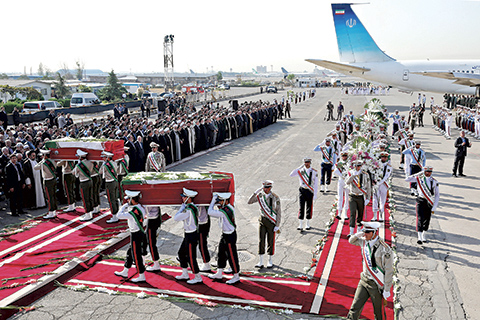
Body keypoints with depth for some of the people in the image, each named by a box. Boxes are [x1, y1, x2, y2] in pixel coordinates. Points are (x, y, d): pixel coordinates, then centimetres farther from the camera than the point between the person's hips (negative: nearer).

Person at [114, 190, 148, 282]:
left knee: (136, 256, 2)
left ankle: (142, 276, 12)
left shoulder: (134, 212, -27)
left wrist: (125, 205, -13)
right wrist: (127, 206, 5)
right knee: (130, 253, 22)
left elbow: (119, 215, -24)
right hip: (140, 233, 9)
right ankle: (124, 272, 36)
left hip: (136, 236, -9)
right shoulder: (141, 207, 1)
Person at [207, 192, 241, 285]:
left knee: (232, 256, 0)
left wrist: (213, 200, -15)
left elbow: (210, 212, -25)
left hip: (230, 236, -10)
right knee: (221, 253, 18)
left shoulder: (225, 211, -27)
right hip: (225, 235, 10)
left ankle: (236, 277, 13)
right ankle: (219, 274, 31)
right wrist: (215, 200, 8)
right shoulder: (228, 207, 4)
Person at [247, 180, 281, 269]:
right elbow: (249, 202, -6)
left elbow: (279, 212, -8)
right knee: (261, 241, 0)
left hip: (271, 221, -3)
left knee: (270, 241, 6)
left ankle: (270, 261, 21)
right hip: (262, 220, 3)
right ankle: (260, 262, 6)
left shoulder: (275, 198, -11)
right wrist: (255, 193, -18)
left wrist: (277, 226, -10)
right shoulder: (260, 195, -2)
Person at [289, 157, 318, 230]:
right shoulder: (300, 170, 2)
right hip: (302, 190, 0)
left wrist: (315, 194, -4)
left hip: (310, 191, 0)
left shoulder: (314, 172, 0)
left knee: (309, 208, 7)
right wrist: (300, 167, -12)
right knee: (301, 207, -2)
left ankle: (308, 224, 21)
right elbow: (291, 174, -12)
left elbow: (316, 184, 1)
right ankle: (300, 225, 1)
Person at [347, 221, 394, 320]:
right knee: (355, 307, 4)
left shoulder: (385, 250, -21)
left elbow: (389, 271, -16)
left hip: (377, 285, -5)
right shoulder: (364, 241, -2)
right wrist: (358, 234, -5)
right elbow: (351, 241, 17)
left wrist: (387, 290, -11)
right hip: (364, 280, 5)